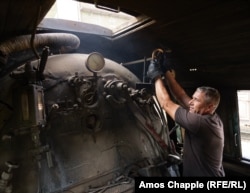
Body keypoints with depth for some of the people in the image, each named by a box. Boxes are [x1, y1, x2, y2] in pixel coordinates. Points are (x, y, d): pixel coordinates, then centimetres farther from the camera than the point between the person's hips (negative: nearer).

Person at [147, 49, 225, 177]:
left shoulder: (200, 122, -30)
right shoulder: (212, 119, -4)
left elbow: (166, 104, -23)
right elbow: (182, 97, -2)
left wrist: (156, 76, -13)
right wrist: (167, 72, -2)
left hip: (202, 173, -8)